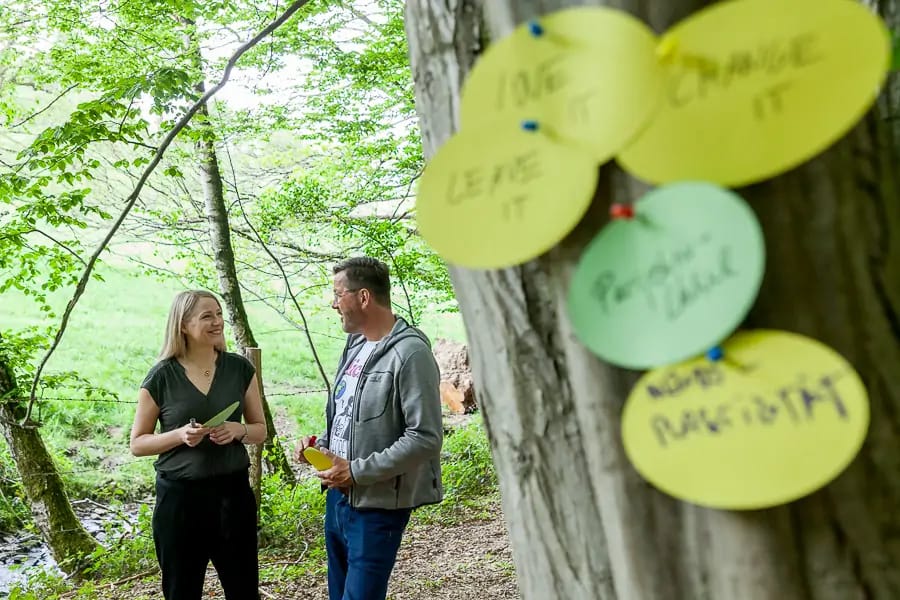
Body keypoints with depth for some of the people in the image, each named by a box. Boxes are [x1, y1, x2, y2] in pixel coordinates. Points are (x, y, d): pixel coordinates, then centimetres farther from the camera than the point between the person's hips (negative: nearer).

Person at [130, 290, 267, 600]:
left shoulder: (240, 369, 0)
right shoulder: (161, 377, -6)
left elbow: (260, 429, 8)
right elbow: (137, 443, -1)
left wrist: (238, 430, -14)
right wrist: (180, 435, -18)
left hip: (233, 492, 2)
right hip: (179, 496, -1)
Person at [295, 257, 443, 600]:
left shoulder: (409, 353, -18)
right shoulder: (355, 345, 10)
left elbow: (425, 438, -22)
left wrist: (357, 471, -20)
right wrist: (321, 445, 3)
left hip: (378, 504, -9)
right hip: (338, 495, 9)